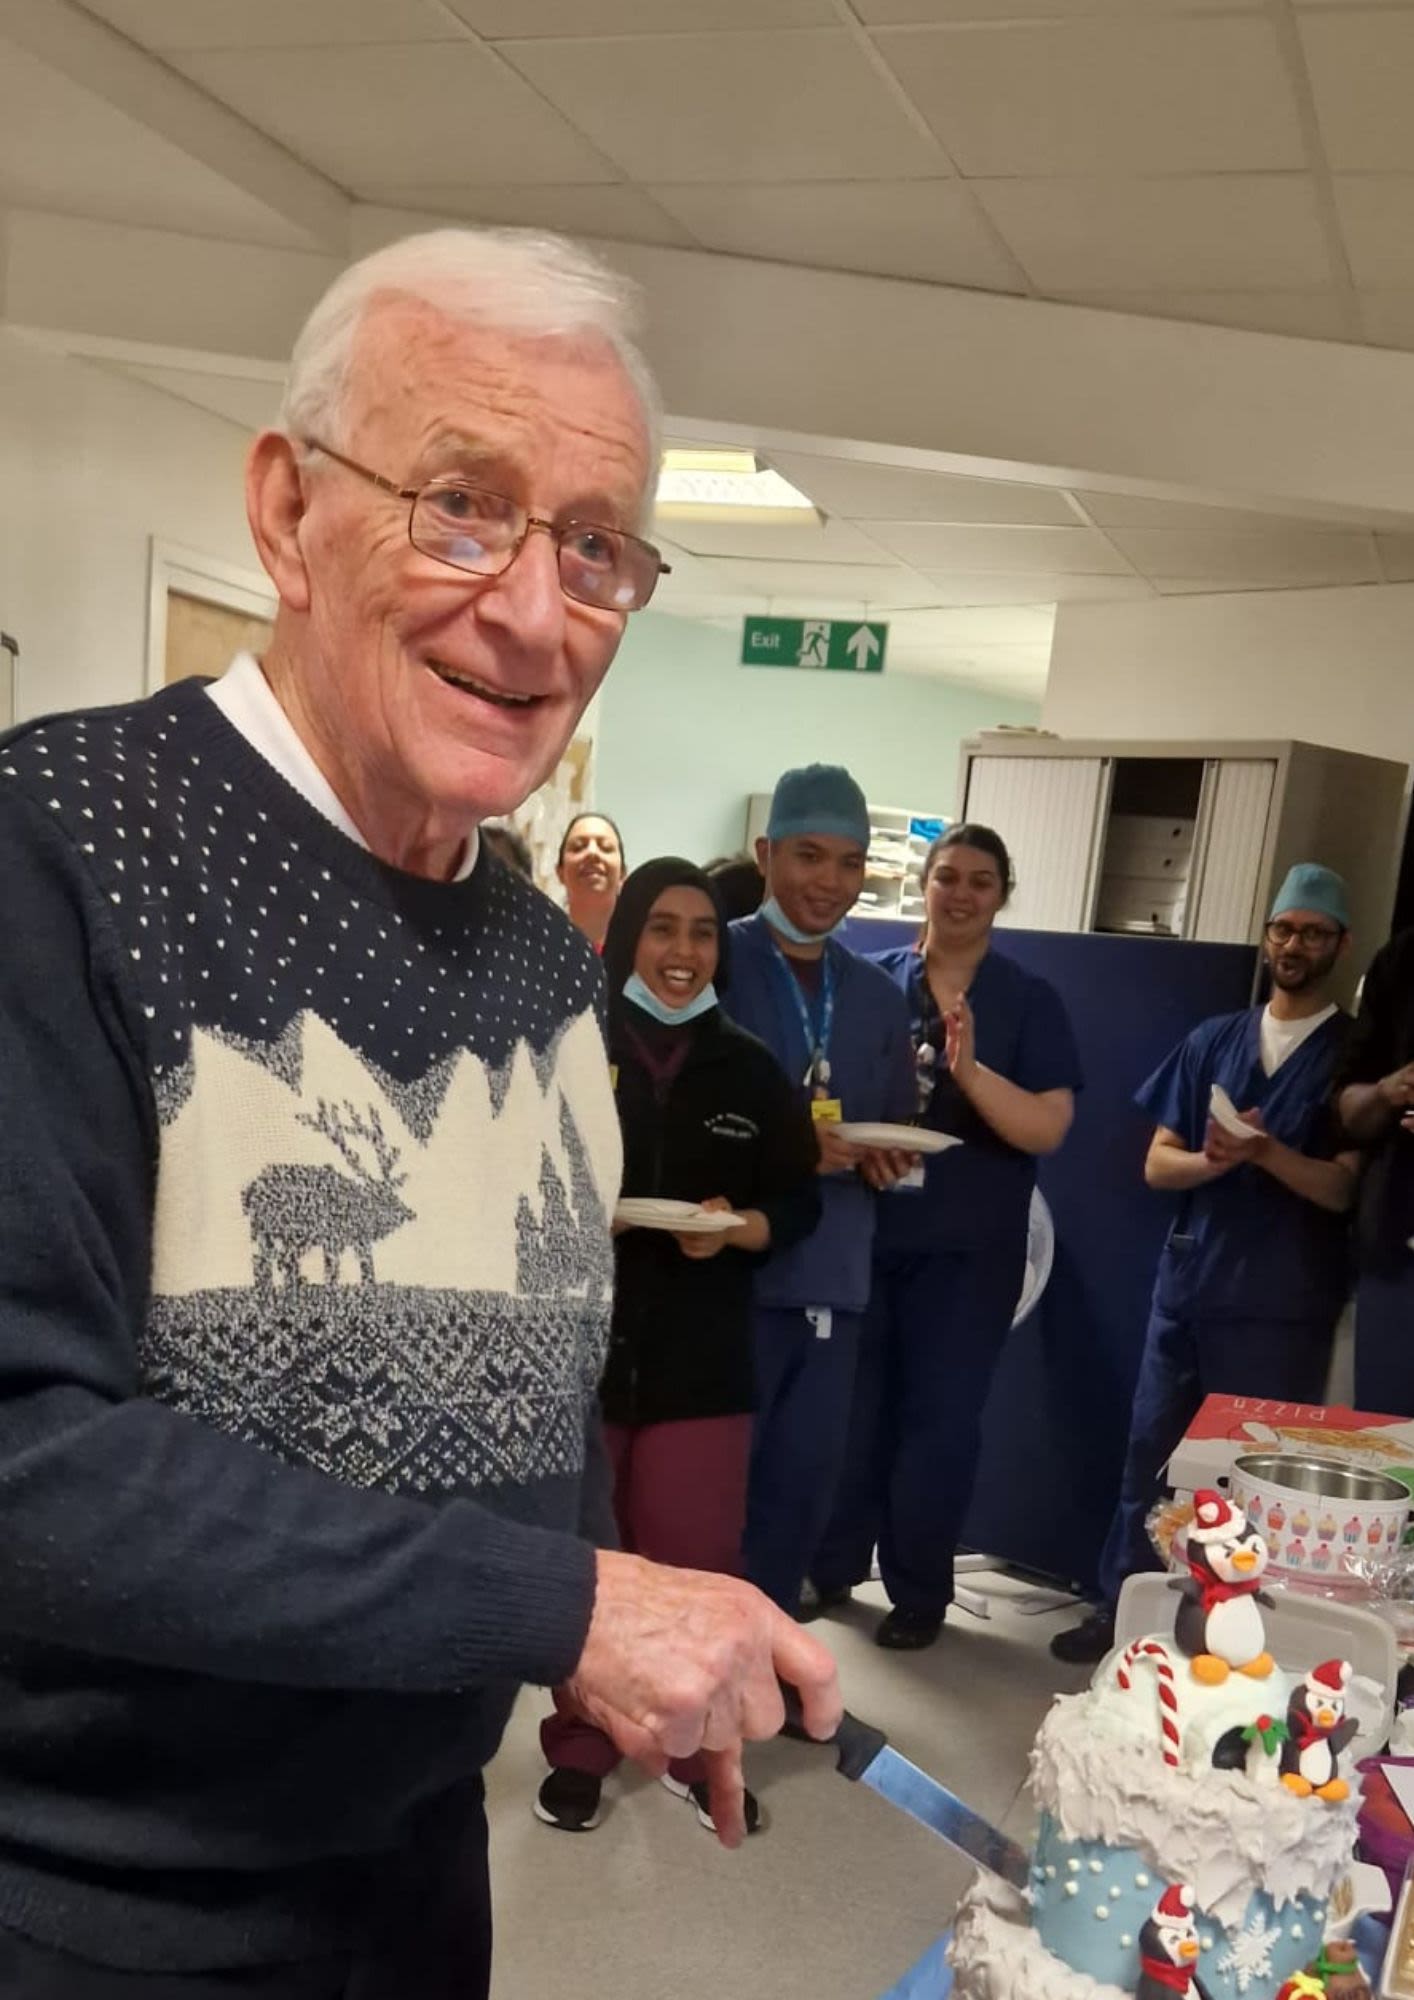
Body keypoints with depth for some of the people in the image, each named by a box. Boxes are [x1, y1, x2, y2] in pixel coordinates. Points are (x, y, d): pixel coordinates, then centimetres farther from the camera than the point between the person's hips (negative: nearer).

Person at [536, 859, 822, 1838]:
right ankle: (579, 1750, 28)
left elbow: (800, 1200, 8)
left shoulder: (751, 1068, 5)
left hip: (700, 1357, 2)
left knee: (698, 1563, 6)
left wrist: (737, 1228, -11)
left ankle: (695, 1751, 26)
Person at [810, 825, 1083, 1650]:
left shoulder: (1030, 1001, 1)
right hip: (862, 1231, 1)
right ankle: (830, 1566, 27)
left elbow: (1048, 1128, -8)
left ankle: (920, 1592, 21)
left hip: (967, 1247, -1)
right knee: (848, 1406, 8)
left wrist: (970, 1071, -23)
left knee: (940, 1418, 6)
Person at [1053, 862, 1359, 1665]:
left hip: (1284, 1305, -3)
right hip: (1189, 1285, 4)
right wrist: (1214, 1160, -16)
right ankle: (1119, 1607, 20)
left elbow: (1343, 1189, -9)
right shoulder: (1213, 1041, 9)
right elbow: (1158, 1164, 5)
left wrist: (1264, 1151, -25)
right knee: (1151, 1448, 8)